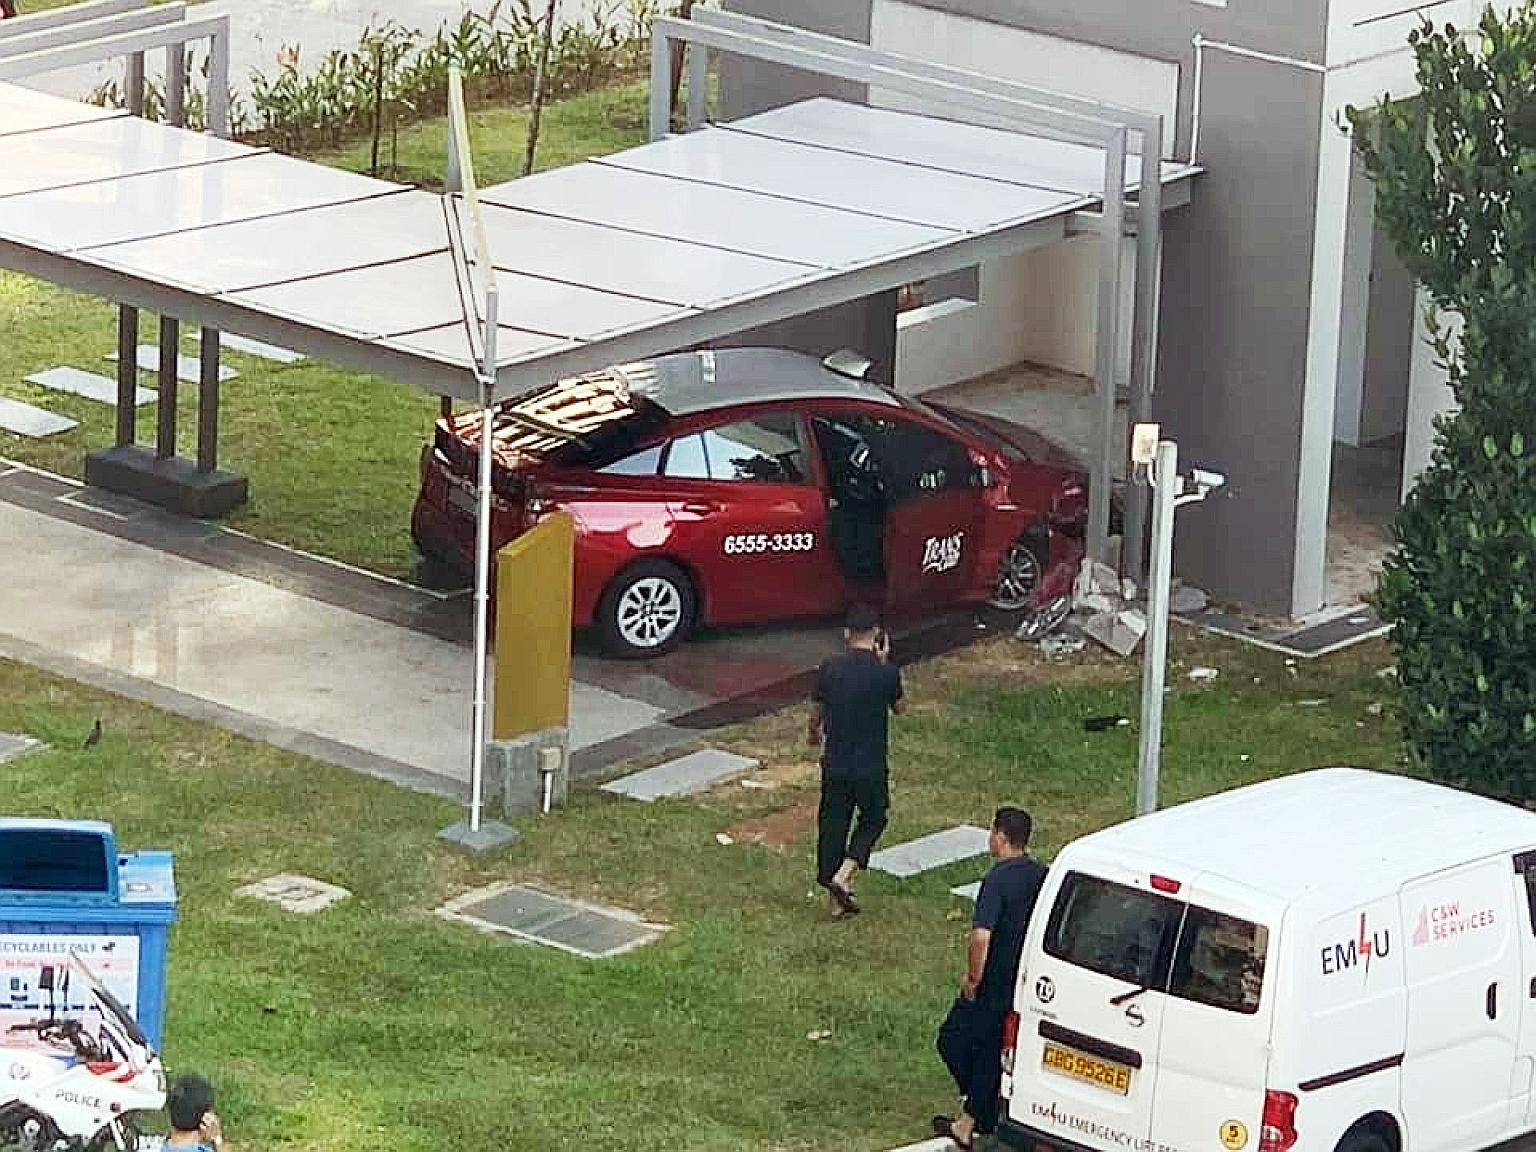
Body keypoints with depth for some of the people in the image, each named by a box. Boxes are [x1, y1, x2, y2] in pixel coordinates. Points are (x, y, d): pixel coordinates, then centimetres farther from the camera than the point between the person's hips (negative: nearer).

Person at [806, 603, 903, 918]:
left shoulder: (830, 669, -7)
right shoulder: (886, 673, -15)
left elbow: (817, 709, 8)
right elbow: (897, 706, 5)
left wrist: (813, 733, 30)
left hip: (835, 763, 2)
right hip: (871, 767, -2)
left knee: (833, 822, 13)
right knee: (873, 818, 20)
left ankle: (838, 900, 20)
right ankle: (843, 876, 2)